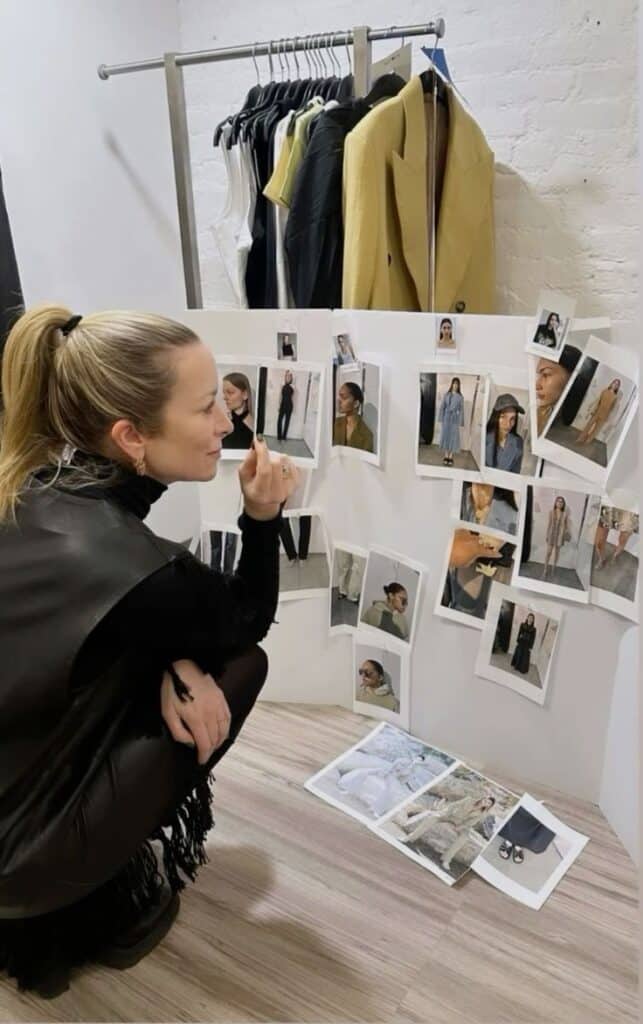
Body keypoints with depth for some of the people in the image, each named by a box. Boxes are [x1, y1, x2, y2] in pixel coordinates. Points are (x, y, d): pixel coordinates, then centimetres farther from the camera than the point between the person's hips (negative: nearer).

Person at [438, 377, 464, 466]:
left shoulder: (460, 397, 0)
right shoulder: (447, 395, 2)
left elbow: (461, 409, 0)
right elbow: (442, 407, 2)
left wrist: (461, 422, -4)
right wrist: (441, 418, -5)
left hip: (455, 418, -1)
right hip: (446, 417, 1)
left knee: (453, 436, 0)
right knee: (445, 435, 3)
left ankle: (451, 456, 7)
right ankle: (446, 456, 10)